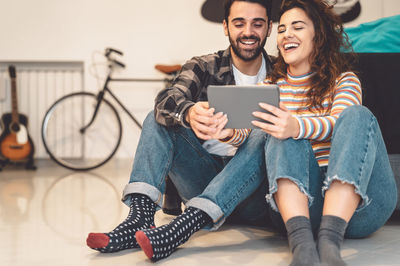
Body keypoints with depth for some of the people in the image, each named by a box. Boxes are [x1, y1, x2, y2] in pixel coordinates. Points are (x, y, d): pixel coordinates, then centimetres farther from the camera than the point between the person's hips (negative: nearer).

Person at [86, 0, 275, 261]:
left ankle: (181, 228, -46)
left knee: (262, 138, -31)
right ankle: (140, 218, -34)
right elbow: (167, 100, -17)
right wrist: (189, 114, -44)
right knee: (157, 120, -13)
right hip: (205, 183, 2)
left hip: (253, 192, -2)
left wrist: (237, 136, -38)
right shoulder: (203, 68, 4)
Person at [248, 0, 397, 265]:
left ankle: (329, 240, -42)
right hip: (299, 199, 1)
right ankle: (301, 241, -45)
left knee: (357, 115, -23)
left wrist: (297, 126, -33)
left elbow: (342, 124, -10)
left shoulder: (344, 80, 13)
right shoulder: (270, 87, 19)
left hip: (359, 201, -1)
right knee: (284, 134, -22)